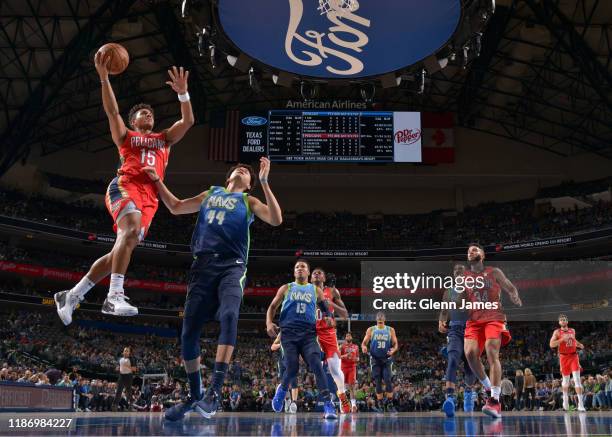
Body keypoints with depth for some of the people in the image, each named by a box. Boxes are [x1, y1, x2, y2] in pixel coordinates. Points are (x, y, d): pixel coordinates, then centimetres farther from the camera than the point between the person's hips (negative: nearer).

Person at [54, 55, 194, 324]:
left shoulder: (164, 139, 32)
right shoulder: (126, 136, 22)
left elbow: (188, 121, 18)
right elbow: (112, 111, 5)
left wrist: (183, 92, 4)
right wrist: (104, 77, -6)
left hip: (150, 198, 4)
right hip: (125, 186, -4)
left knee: (122, 249, -4)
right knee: (131, 230, -33)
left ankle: (71, 296, 7)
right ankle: (114, 296, -41)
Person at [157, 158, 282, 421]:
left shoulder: (248, 201, 18)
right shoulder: (209, 194, 27)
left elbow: (276, 220, 0)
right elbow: (175, 207, 36)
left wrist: (264, 182, -4)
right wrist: (157, 181, 31)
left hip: (232, 267, -3)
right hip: (203, 266, 3)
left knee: (229, 315, -31)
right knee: (189, 331, -5)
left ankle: (215, 390, -35)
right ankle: (194, 396, 12)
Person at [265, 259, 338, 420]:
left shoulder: (316, 290, 16)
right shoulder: (286, 288, 15)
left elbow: (325, 308, 19)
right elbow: (272, 307, 15)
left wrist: (328, 317, -6)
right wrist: (269, 323, -4)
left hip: (308, 334, 0)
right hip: (289, 333, 0)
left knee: (316, 364, -20)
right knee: (292, 367, -11)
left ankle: (328, 405, -25)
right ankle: (282, 389, 24)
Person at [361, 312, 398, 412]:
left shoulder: (390, 330, 4)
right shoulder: (371, 330, 4)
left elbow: (395, 344, 4)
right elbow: (364, 343, 3)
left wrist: (393, 350, -18)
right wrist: (364, 347, -21)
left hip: (387, 359, 0)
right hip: (375, 359, 1)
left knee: (388, 381, -13)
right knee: (378, 382, 2)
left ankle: (390, 404, -6)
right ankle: (380, 405, 9)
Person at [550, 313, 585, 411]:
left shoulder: (572, 331, 8)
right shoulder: (557, 332, -4)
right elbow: (551, 345, -15)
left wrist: (579, 345, 8)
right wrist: (562, 339, -24)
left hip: (573, 356, 1)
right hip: (564, 357, -1)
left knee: (577, 379, -12)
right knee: (565, 379, 11)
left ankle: (581, 403, -16)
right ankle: (565, 400, 32)